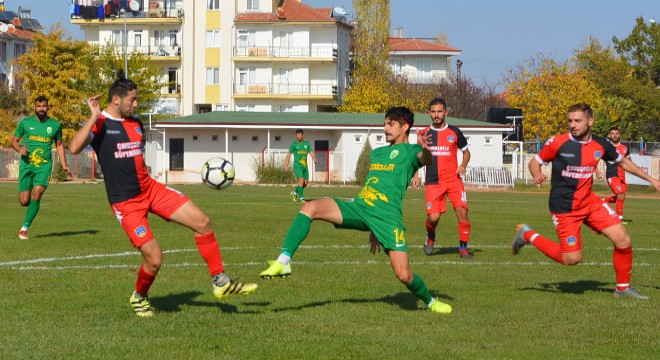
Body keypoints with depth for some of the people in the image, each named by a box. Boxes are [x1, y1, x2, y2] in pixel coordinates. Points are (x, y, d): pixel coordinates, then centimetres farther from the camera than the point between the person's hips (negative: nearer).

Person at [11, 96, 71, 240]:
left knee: (36, 195, -21)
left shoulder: (55, 125, 6)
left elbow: (59, 144, 18)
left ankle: (25, 228, -11)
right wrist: (20, 149, -12)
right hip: (26, 164, 1)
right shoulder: (25, 123, 3)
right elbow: (14, 140, 10)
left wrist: (64, 165, 12)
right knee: (24, 202, -4)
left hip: (45, 165, 0)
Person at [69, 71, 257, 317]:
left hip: (151, 188, 7)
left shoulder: (136, 124, 11)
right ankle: (139, 297, 22)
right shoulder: (99, 124, -10)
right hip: (126, 202, -7)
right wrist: (94, 118, -32)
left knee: (202, 221, -6)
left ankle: (220, 282, 4)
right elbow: (75, 148, -29)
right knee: (154, 258, -11)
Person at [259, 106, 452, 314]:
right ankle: (283, 262, -22)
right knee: (310, 208, -16)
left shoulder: (410, 151, 5)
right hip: (358, 207, 6)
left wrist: (425, 150, -45)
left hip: (386, 217, -6)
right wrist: (372, 228, 31)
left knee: (404, 275, -13)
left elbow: (426, 160, -19)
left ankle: (430, 302, 18)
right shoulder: (377, 153, 27)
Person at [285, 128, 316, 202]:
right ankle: (301, 198, -14)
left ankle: (295, 193, 27)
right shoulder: (294, 144, 1)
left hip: (305, 166, 5)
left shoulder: (307, 144, 12)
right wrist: (286, 165, -4)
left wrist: (314, 158, -14)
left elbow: (311, 152, 8)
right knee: (301, 180, -18)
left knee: (306, 182, 6)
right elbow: (288, 154, 2)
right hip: (297, 166, -5)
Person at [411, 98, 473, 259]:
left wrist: (463, 165, -3)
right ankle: (430, 238, 22)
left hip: (453, 179, 0)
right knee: (433, 217, -12)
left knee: (462, 211, -15)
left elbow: (466, 151, 16)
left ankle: (463, 248, 0)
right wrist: (415, 174, 6)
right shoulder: (424, 134, 7)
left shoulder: (454, 132, 5)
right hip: (433, 182, 0)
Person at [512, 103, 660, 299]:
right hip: (564, 208, -5)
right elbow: (535, 162, -1)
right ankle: (528, 235, 14)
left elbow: (622, 161, 17)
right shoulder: (557, 143, -13)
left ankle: (623, 287, 13)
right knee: (572, 258, -7)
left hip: (590, 202, 5)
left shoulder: (600, 144, -1)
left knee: (623, 240, -6)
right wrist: (537, 175, -24)